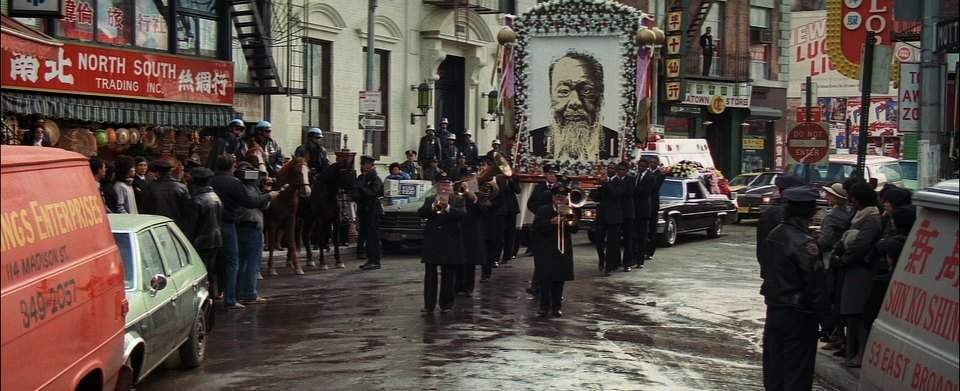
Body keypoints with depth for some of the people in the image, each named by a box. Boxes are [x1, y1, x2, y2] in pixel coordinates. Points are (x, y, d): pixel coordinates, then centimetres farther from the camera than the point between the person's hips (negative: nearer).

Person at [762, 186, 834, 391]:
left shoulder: (774, 235, 4)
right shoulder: (805, 243, -20)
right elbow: (816, 287, -18)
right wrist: (826, 321, -12)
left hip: (774, 310, 8)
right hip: (798, 316, -8)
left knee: (774, 368, 15)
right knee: (797, 372, -1)